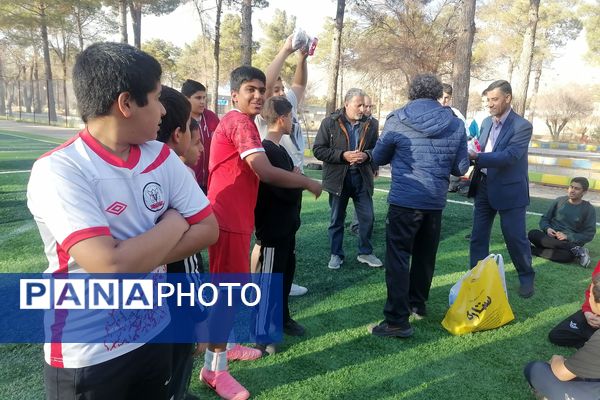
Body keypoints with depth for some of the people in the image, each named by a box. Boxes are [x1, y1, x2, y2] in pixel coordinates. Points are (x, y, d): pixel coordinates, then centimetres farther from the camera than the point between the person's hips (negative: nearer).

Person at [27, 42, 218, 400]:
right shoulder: (57, 170, -21)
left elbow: (208, 228, -4)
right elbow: (110, 265, -32)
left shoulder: (161, 156, -3)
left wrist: (138, 260, -17)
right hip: (86, 354, -5)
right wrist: (173, 223, -15)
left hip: (154, 332, 5)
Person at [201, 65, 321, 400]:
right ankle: (214, 368, 11)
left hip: (235, 216, 11)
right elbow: (265, 172, -26)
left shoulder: (236, 121, 17)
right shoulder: (240, 122, -16)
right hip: (229, 219, -11)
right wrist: (307, 182, -13)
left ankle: (224, 345, 37)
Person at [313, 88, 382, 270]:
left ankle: (365, 253, 26)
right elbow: (318, 149, -10)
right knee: (337, 219, 9)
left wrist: (366, 155, -14)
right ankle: (336, 255, 24)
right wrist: (343, 155, -20)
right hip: (338, 178, -2)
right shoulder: (330, 122, -7)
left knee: (367, 217, 7)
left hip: (362, 178, 3)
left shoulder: (369, 124, 1)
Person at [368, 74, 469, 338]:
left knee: (398, 258, 0)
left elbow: (378, 158, 5)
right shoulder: (455, 124, 4)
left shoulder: (397, 120, -4)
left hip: (404, 200, -4)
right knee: (425, 255, 19)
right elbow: (461, 168, 7)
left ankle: (397, 320, -2)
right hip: (436, 200, 4)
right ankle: (418, 304, 35)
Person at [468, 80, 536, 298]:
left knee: (515, 237, 5)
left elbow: (509, 157, -25)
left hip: (509, 190, -6)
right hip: (484, 187, 6)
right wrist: (471, 155, -7)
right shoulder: (486, 122, 8)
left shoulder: (522, 126, -13)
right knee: (478, 236, 9)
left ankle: (527, 278, 27)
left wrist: (476, 156, -30)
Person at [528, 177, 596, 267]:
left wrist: (568, 237, -17)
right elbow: (544, 219, 14)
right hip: (550, 238, 5)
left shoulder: (589, 209, 1)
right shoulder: (560, 200, 8)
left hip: (570, 242, -5)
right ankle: (576, 250, -28)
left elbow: (589, 234, -2)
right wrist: (547, 228, -10)